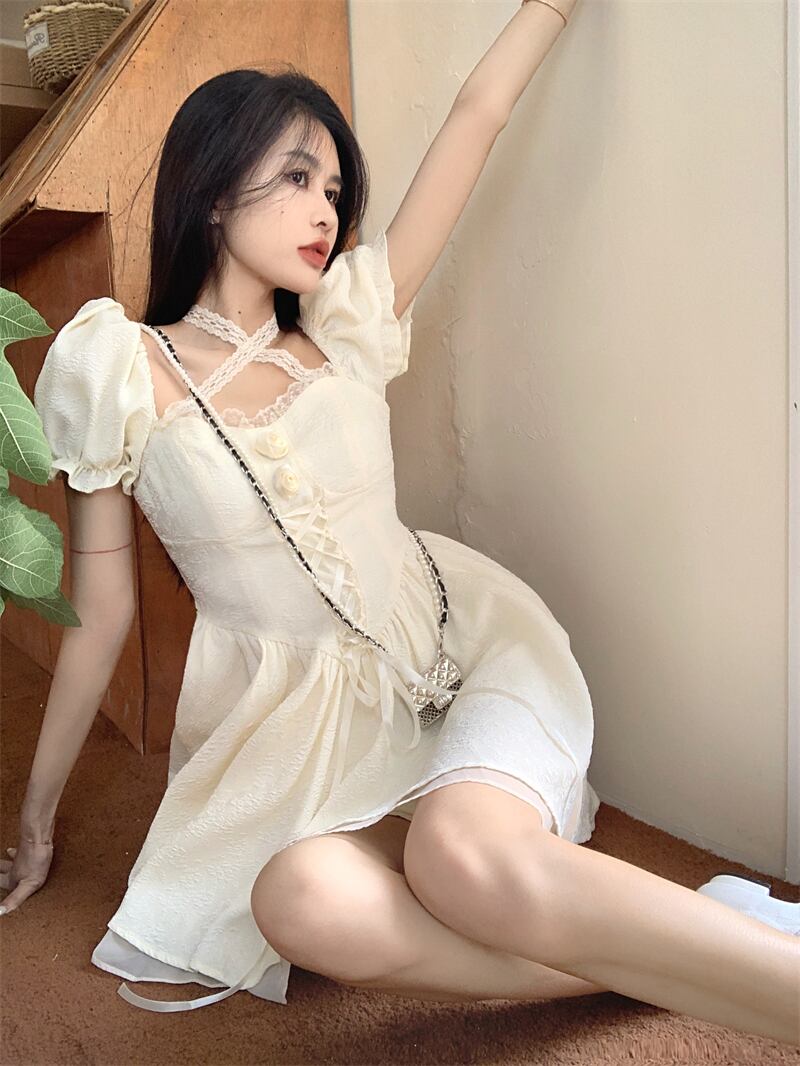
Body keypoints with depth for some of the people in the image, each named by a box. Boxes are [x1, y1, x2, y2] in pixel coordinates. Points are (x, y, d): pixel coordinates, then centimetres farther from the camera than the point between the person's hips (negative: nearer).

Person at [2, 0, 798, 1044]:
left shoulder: (344, 327, 6)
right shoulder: (114, 369, 0)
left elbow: (477, 114, 10)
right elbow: (99, 612, 5)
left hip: (463, 638, 1)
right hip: (294, 711, 0)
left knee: (464, 856, -31)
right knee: (307, 902, -31)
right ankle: (671, 959, -18)